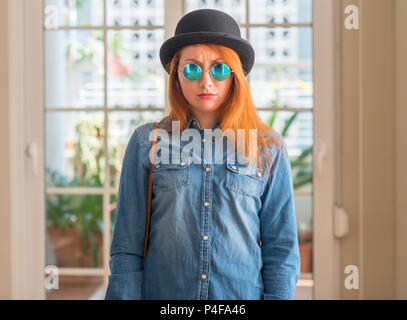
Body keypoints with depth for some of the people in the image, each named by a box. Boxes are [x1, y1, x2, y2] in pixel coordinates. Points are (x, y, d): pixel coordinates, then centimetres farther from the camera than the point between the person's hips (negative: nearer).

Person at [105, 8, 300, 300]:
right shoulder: (146, 142, 1)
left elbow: (282, 249, 2)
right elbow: (127, 245, 0)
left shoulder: (269, 150, 1)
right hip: (161, 292, 0)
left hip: (244, 293, 1)